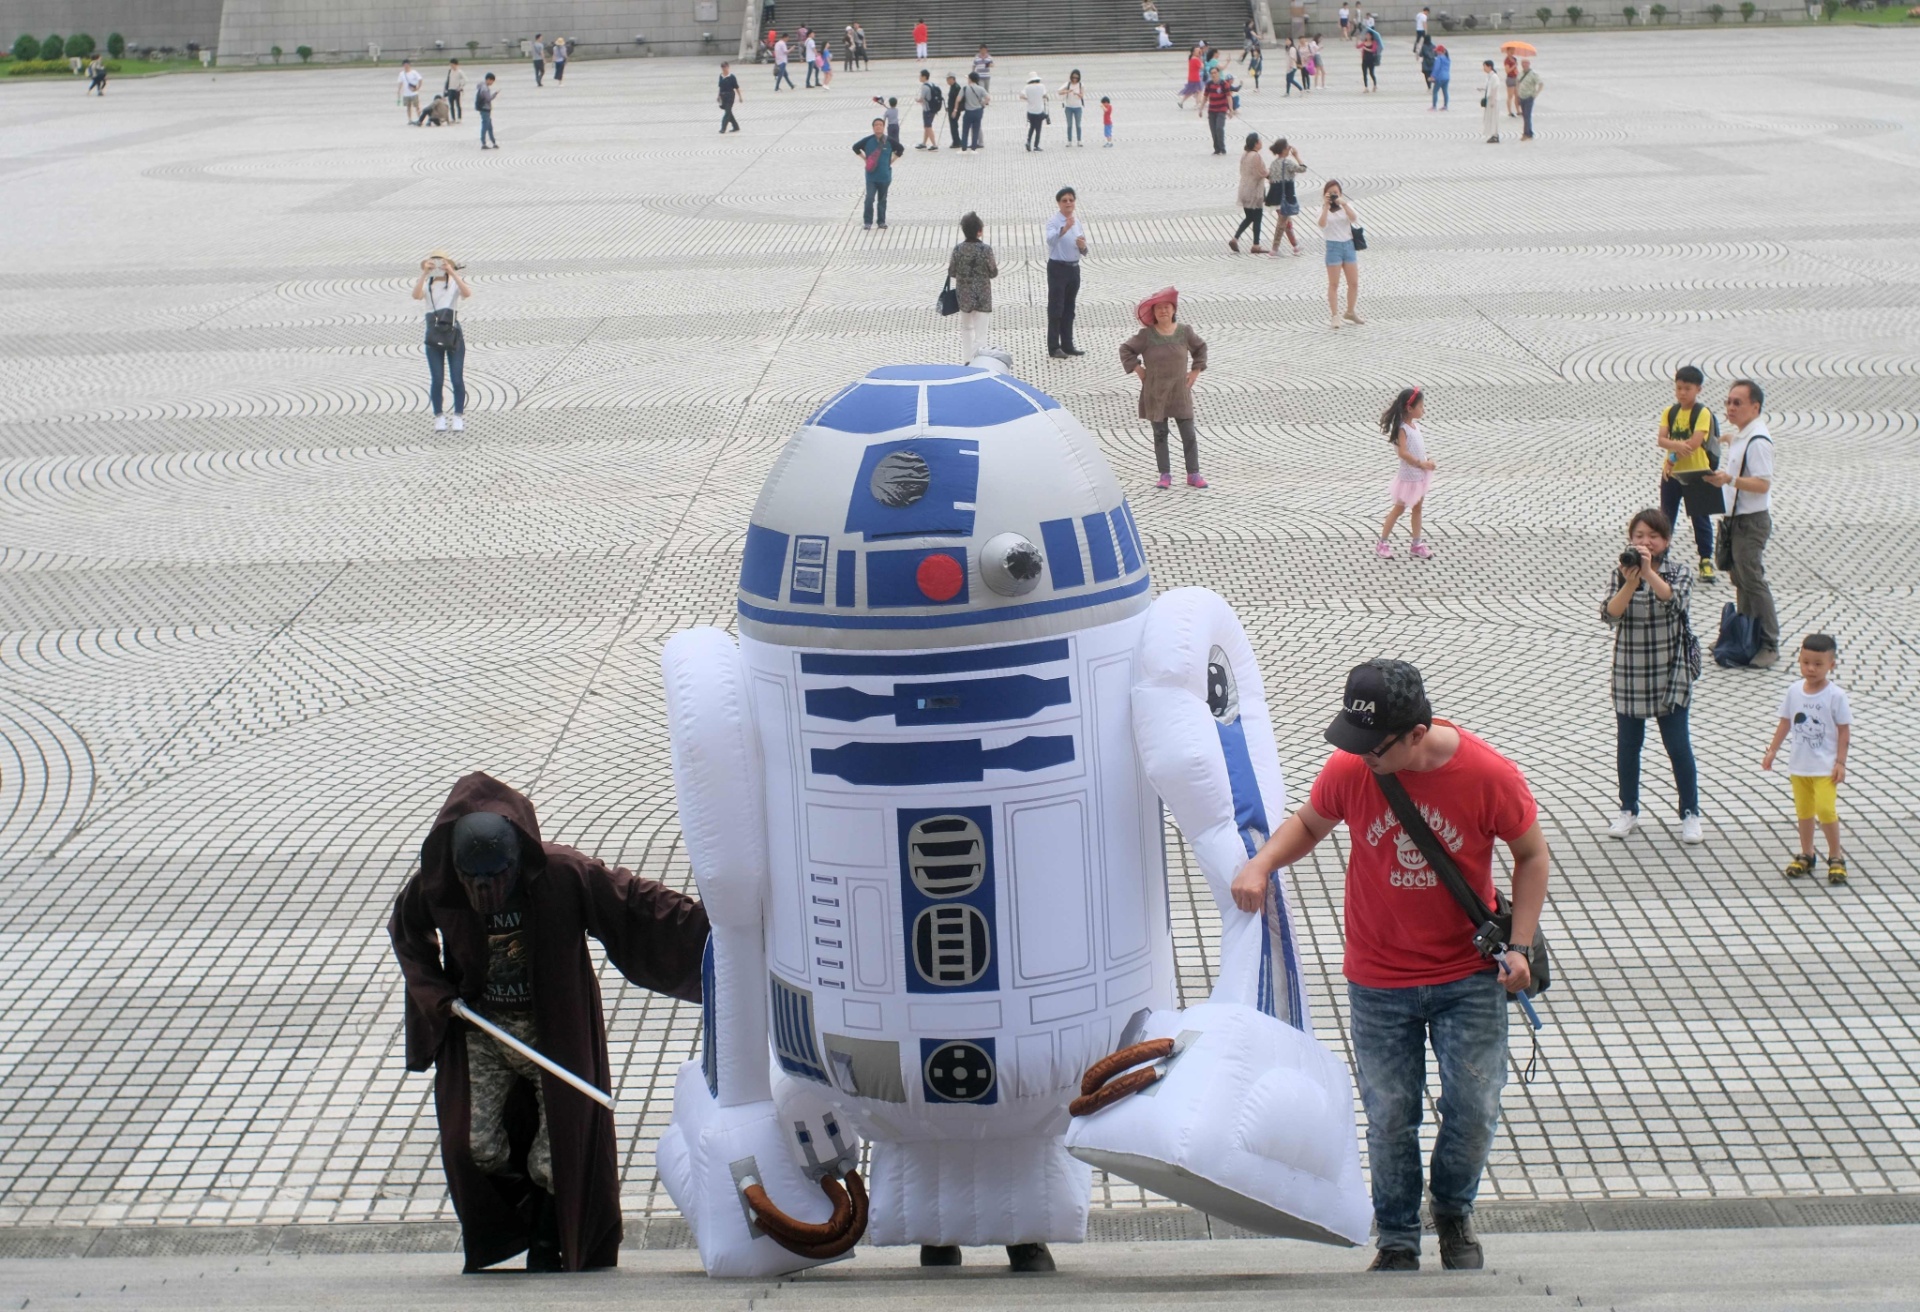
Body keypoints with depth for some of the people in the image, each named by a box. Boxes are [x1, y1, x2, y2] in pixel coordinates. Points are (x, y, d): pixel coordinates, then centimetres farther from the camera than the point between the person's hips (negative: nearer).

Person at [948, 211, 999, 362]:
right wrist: (996, 268, 14)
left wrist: (950, 263, 20)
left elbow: (952, 273, -1)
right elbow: (993, 273, -9)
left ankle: (967, 361, 29)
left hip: (964, 295, 4)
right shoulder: (985, 249, -16)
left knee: (966, 328, 22)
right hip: (982, 296, -4)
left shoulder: (958, 249, -8)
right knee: (981, 332, 0)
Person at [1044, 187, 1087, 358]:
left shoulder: (1078, 222, 10)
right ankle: (1054, 347, -3)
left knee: (1069, 309, 12)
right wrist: (1064, 229, -49)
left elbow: (1084, 252, 14)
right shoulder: (1053, 221, -10)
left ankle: (1067, 344, 20)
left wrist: (1082, 246, -10)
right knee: (1056, 308, -5)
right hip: (1057, 268, -6)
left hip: (1074, 268, 6)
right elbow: (1050, 239, -32)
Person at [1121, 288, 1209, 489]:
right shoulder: (1146, 335, -7)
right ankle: (1165, 475, 10)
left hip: (1180, 392, 1)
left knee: (1188, 434, 0)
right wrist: (1138, 370, -3)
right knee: (1160, 435, 4)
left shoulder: (1184, 332, -1)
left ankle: (1193, 474, 7)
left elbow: (1200, 348, 15)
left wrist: (1195, 371, 8)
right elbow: (1126, 350, 2)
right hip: (1155, 394, -1)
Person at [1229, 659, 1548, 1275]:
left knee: (1473, 1109, 5)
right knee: (1390, 1118, 6)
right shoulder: (1349, 769, -14)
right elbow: (1308, 824, 7)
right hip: (1378, 981, 1)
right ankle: (1397, 1241, 25)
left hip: (1470, 976, -1)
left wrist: (1519, 945, -10)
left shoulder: (1490, 777, -18)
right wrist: (1261, 863, -13)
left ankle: (1454, 1212, 34)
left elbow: (1531, 855, -2)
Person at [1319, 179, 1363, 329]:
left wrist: (1343, 204, -22)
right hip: (1333, 246, -3)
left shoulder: (1346, 206, 6)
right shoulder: (1323, 209, -1)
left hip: (1348, 245, 3)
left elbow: (1354, 219, -13)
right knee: (1334, 284, -2)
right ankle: (1335, 316, 3)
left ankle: (1351, 312, 24)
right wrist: (1326, 206, -23)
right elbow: (1322, 224, -21)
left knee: (1354, 283, 7)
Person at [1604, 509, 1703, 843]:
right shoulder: (1620, 571, -2)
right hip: (1630, 674, 2)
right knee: (1627, 744, 11)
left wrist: (1649, 572, -38)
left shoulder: (1677, 571, -5)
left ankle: (1690, 814, 13)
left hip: (1670, 673, -2)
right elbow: (1610, 614, -15)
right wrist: (1630, 583, -30)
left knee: (1678, 745, 2)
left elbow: (1674, 599, -26)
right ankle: (1628, 810, 25)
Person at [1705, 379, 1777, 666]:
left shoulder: (1758, 441, -19)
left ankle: (1769, 645, 1)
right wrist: (1717, 477, 9)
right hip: (1735, 517, 10)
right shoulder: (1740, 436, 13)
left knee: (1753, 581, -6)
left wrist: (1730, 480, -34)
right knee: (1739, 579, 16)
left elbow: (1763, 483, -25)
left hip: (1751, 521, -10)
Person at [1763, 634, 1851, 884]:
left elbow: (1844, 730, -8)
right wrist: (1772, 751, 6)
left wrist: (1840, 762, -11)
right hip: (1799, 764, 5)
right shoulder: (1794, 691, -1)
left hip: (1825, 766, -5)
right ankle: (1806, 856, 26)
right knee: (1803, 811, 13)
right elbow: (1785, 722, 9)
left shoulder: (1835, 695, -12)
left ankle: (1836, 857, 3)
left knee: (1825, 809, -12)